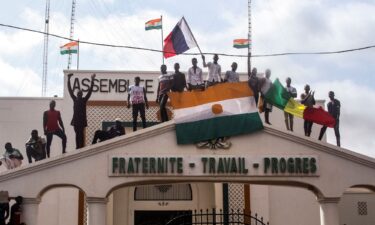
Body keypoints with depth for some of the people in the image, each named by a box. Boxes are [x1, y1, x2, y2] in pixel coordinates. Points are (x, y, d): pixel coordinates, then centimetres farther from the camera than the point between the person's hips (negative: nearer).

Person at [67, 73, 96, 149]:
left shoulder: (84, 100, 4)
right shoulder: (75, 99, 11)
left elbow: (90, 91, -2)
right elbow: (70, 91, 10)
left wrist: (92, 81, -7)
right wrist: (68, 80, 6)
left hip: (82, 119, -3)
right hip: (76, 119, 3)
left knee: (81, 133, -7)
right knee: (77, 134, 4)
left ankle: (81, 147, -8)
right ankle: (77, 147, 6)